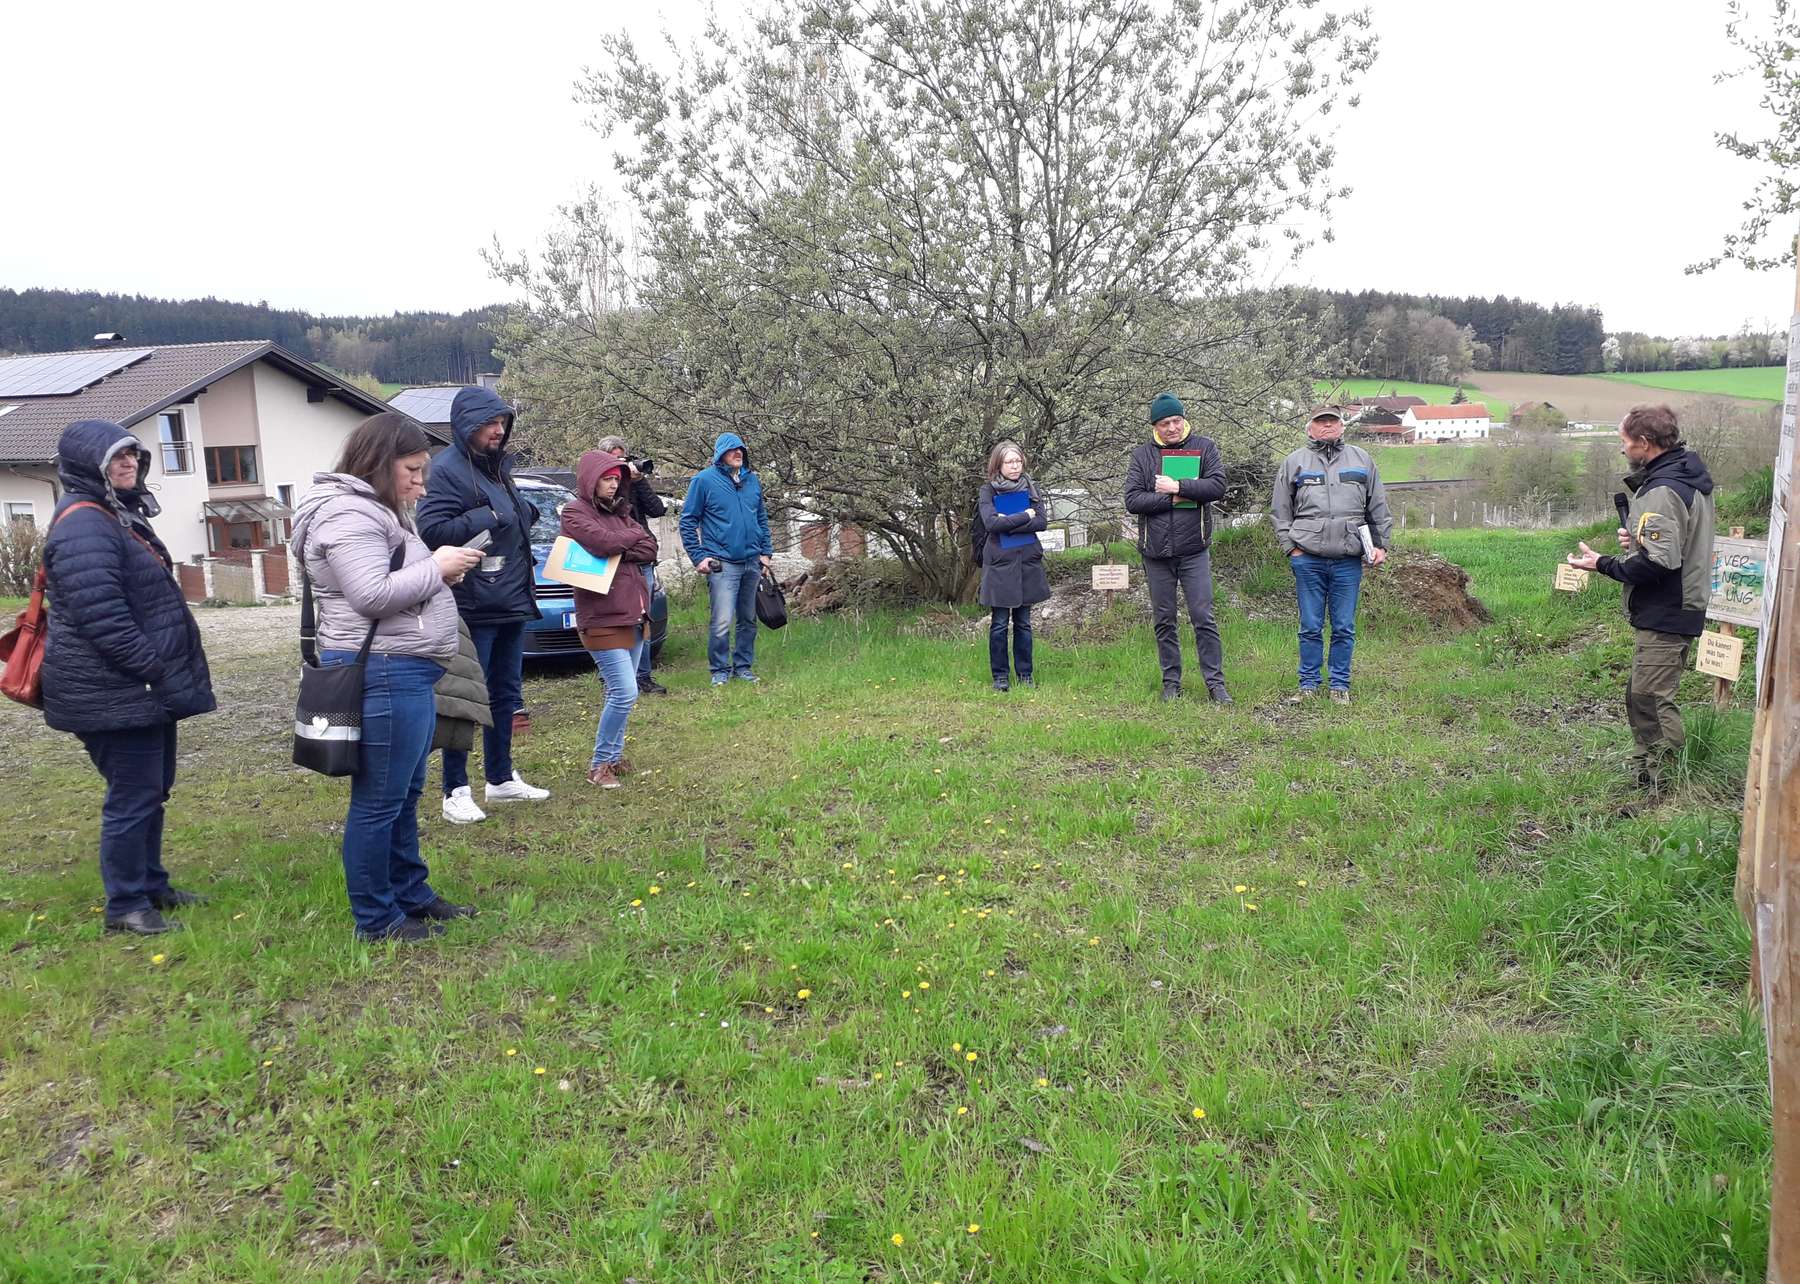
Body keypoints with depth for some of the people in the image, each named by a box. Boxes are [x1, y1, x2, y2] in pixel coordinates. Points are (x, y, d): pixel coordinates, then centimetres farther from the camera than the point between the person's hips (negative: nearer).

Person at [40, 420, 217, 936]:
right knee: (134, 795, -3)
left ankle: (151, 884, 30)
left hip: (143, 686, 10)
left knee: (153, 788, 18)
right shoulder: (83, 524, -19)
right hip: (114, 690, -10)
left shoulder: (119, 513, 14)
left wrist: (164, 671, 18)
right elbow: (101, 615, -26)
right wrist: (156, 671, -23)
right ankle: (125, 905, 9)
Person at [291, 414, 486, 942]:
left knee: (406, 796, 19)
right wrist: (436, 567, -14)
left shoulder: (376, 510, 19)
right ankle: (375, 919, 9)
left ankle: (411, 893, 31)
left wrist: (440, 569, 8)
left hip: (406, 671, 11)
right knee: (378, 803, -1)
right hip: (383, 675, -11)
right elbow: (372, 595, -24)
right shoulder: (349, 515, -15)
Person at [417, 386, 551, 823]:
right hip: (473, 606, -9)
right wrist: (489, 518, -21)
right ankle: (456, 791, 5)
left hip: (511, 602, 9)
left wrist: (524, 512, 6)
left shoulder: (496, 466, 15)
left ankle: (501, 778, 28)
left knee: (506, 695, 16)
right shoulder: (447, 469, -12)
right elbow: (431, 529, -22)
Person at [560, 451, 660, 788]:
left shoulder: (619, 511, 16)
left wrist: (618, 549, -11)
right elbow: (604, 543, -21)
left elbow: (650, 551, 5)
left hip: (634, 614, 7)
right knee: (625, 693, -11)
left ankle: (615, 756, 22)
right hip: (603, 618, -7)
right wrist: (634, 537, -3)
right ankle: (599, 764, 2)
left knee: (621, 692, 11)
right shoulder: (574, 511, -4)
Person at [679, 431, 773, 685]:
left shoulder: (752, 480, 11)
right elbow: (688, 521, -2)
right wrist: (699, 557, -8)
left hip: (752, 564, 6)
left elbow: (762, 519, 20)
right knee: (722, 621, -12)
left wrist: (766, 552, 12)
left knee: (749, 621, 12)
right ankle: (719, 670, 3)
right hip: (722, 564, -6)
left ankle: (743, 666, 24)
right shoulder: (704, 480, -4)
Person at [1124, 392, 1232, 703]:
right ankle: (1171, 682, 19)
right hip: (1156, 551, 2)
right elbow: (1132, 500, -6)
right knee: (1164, 621, 9)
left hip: (1194, 550, -2)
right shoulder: (1142, 455, 6)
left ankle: (1215, 681, 5)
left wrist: (1178, 486, -15)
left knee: (1203, 617, -3)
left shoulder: (1204, 447, 4)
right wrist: (1174, 499, -13)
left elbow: (1218, 486, -10)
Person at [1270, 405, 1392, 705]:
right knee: (1310, 627, 3)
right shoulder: (1294, 462, 9)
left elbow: (1379, 508, 16)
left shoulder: (1361, 460, 14)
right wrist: (1290, 546, 1)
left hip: (1349, 559, 1)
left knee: (1344, 628, 5)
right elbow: (1280, 511, 9)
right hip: (1308, 559, -1)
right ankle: (1308, 684, 13)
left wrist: (1381, 545, 10)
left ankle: (1340, 685, 15)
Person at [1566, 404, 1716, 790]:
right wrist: (1637, 538, 5)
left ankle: (1669, 785, -1)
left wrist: (1603, 564, -13)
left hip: (1665, 617, -11)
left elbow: (1658, 564, -25)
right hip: (1678, 609, 11)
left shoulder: (1663, 491, -20)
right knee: (1641, 693, 17)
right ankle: (1644, 774, 26)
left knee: (1651, 698, -7)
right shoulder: (1689, 479, 13)